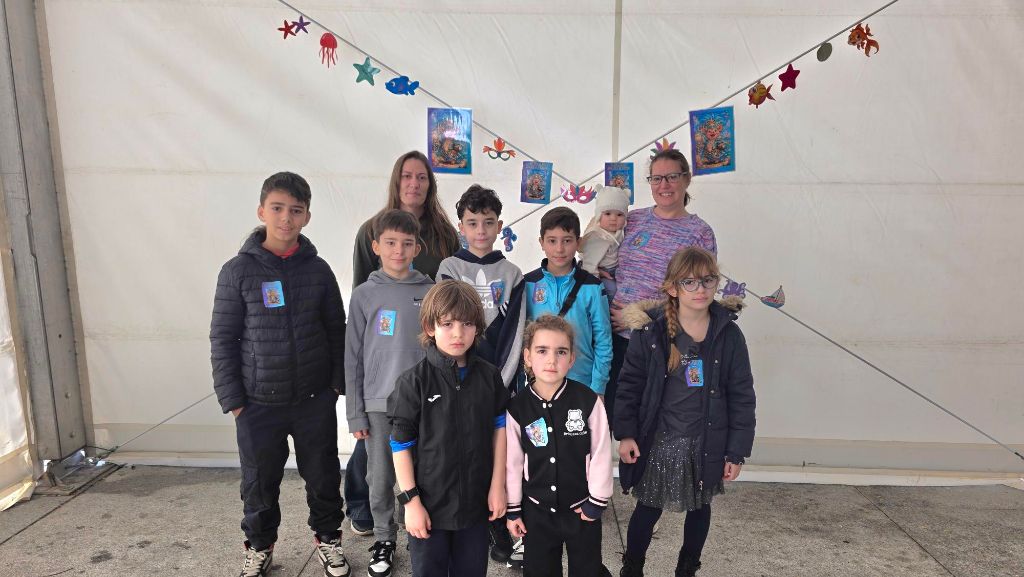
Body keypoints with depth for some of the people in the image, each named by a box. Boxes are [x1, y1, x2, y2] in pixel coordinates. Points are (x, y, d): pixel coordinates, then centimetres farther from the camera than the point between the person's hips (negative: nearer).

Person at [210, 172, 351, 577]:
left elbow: (336, 331, 6)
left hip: (315, 400, 1)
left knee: (323, 476, 13)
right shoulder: (238, 271, -6)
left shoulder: (318, 270, -1)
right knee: (260, 482, 14)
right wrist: (232, 400, -5)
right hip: (258, 403, -1)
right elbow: (222, 339, -3)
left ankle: (327, 538, 37)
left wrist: (337, 384, 4)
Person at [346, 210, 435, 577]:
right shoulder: (364, 295, -1)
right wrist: (355, 412, -1)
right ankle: (384, 539, 30)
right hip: (378, 404, 0)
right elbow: (353, 358, 1)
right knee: (380, 480, 11)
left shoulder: (430, 293, 0)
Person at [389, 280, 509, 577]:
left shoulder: (490, 376, -3)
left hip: (476, 500, 3)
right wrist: (411, 501, -10)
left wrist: (497, 486, 1)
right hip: (429, 503, -3)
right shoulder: (414, 381, -13)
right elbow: (401, 445, -10)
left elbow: (499, 430, 4)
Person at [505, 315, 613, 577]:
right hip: (536, 509, 1)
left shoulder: (588, 401, -17)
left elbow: (601, 453, -8)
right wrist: (513, 509, 2)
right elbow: (512, 461, -3)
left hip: (582, 507, -1)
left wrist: (597, 501, -3)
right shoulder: (517, 407, -12)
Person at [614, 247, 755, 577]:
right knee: (648, 509, 11)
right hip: (658, 442, -2)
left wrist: (737, 451, -2)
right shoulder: (651, 331, -10)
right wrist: (625, 433, -7)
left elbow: (741, 396, -2)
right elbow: (630, 384, -4)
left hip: (707, 444, 2)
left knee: (699, 508, 19)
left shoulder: (728, 335, -7)